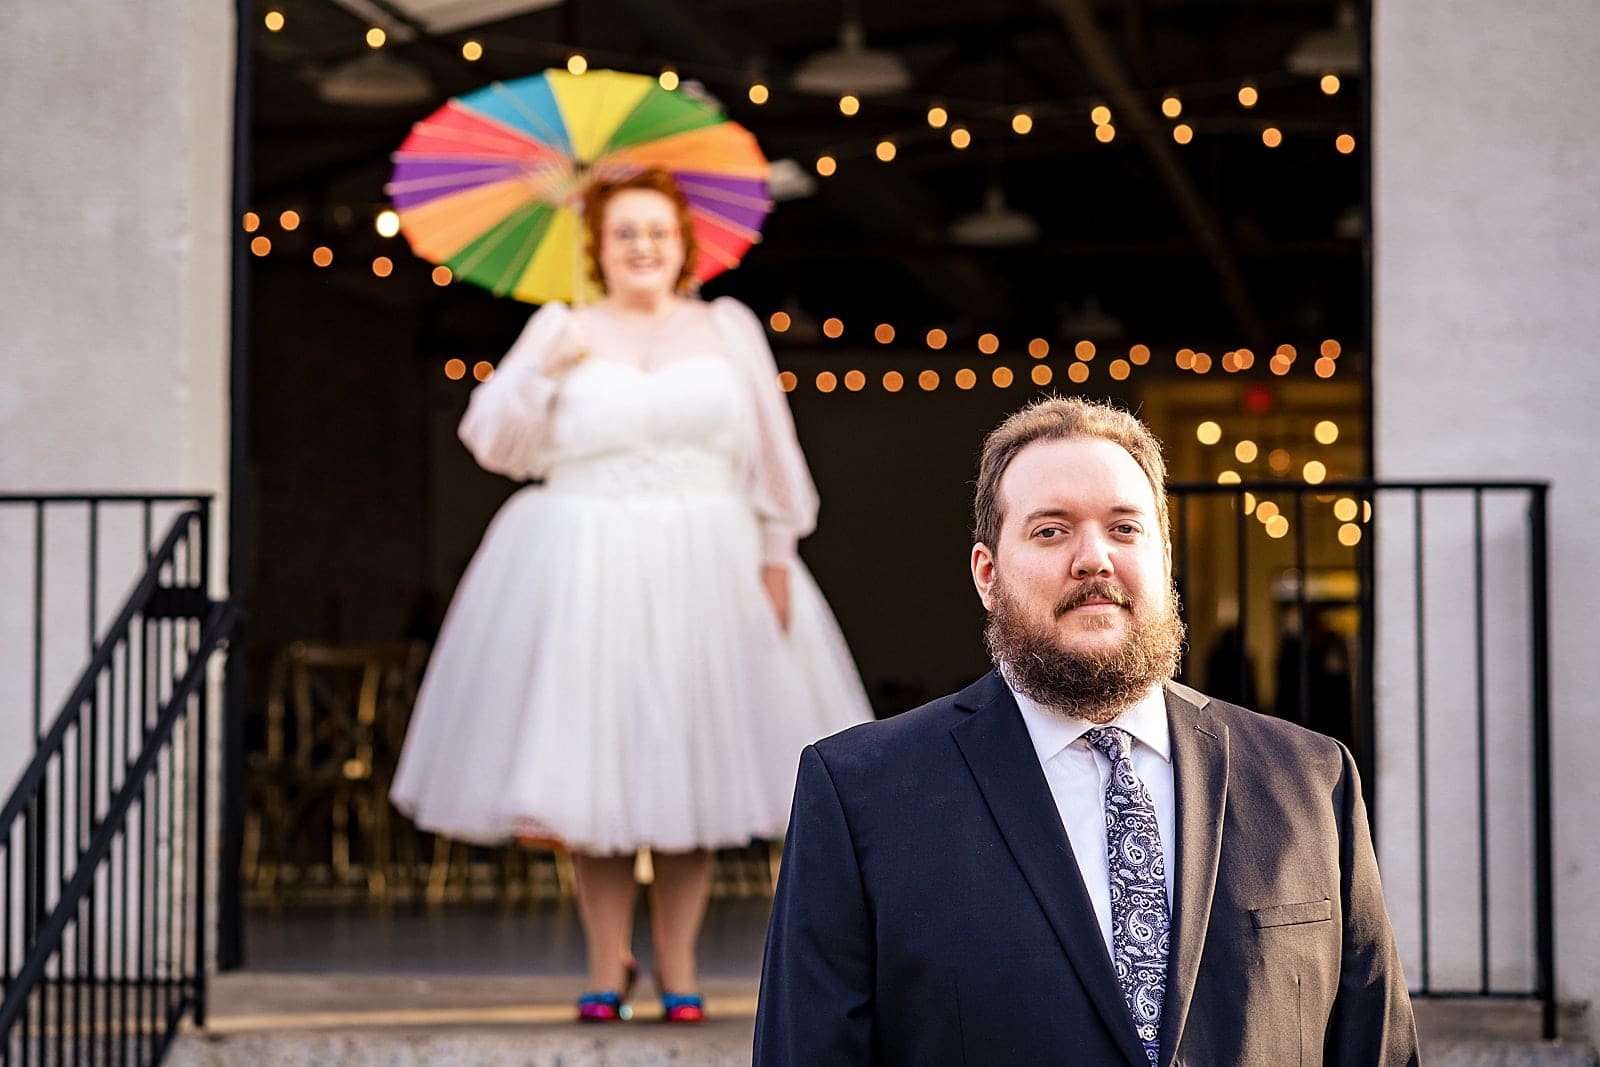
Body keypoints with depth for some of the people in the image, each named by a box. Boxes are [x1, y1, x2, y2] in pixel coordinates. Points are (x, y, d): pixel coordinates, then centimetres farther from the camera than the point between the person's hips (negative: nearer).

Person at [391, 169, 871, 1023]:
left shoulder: (726, 328, 9)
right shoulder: (563, 330, 6)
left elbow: (770, 453, 8)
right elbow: (494, 444, 1)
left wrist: (777, 552, 1)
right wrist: (545, 369, -12)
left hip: (704, 569, 1)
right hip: (585, 568, -1)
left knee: (690, 770, 1)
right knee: (593, 771, -2)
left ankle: (678, 968, 10)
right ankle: (607, 967, 9)